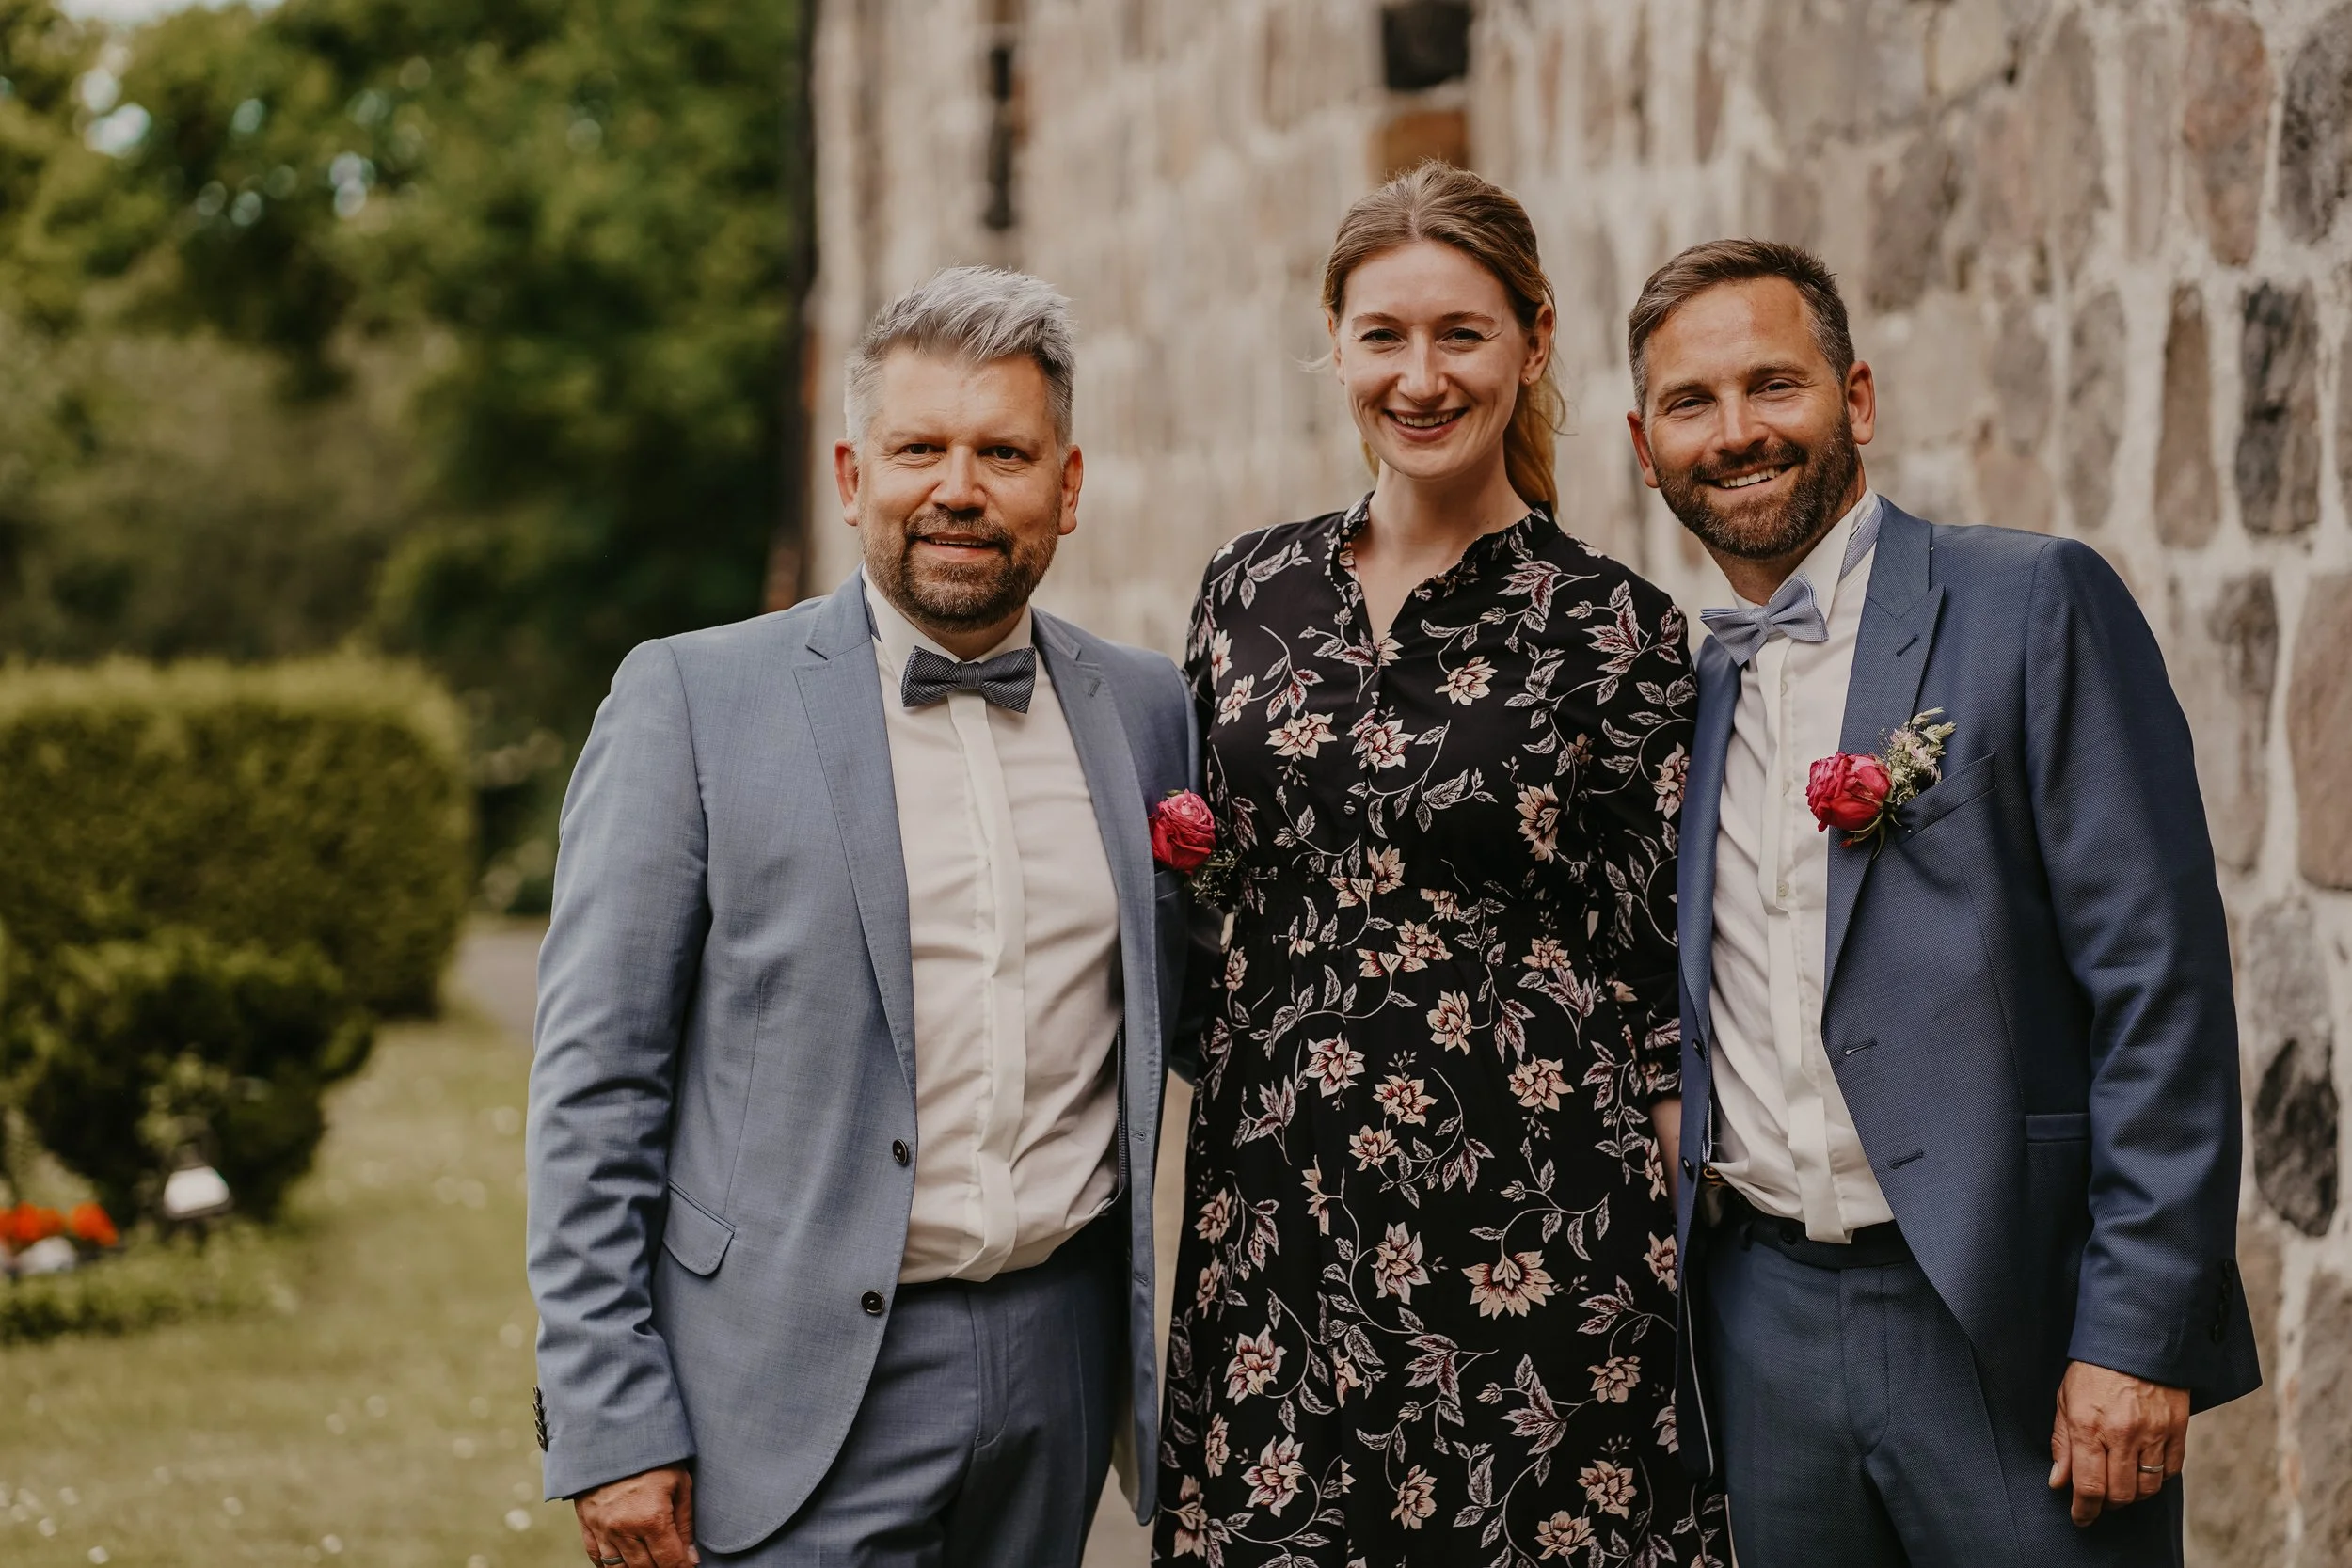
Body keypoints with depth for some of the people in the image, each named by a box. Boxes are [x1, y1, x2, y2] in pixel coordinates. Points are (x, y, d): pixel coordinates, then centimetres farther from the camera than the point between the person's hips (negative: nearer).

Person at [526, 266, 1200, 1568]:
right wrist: (610, 1428, -8)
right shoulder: (689, 701, -3)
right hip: (796, 1398, -4)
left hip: (1057, 1366, 4)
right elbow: (595, 1084, -4)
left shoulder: (1145, 711, 9)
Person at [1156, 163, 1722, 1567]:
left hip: (1518, 1223, -3)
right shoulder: (1253, 591, 8)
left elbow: (1664, 986, -3)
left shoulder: (1615, 630, -4)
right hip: (1275, 1208, 4)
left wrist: (1673, 1250, -7)